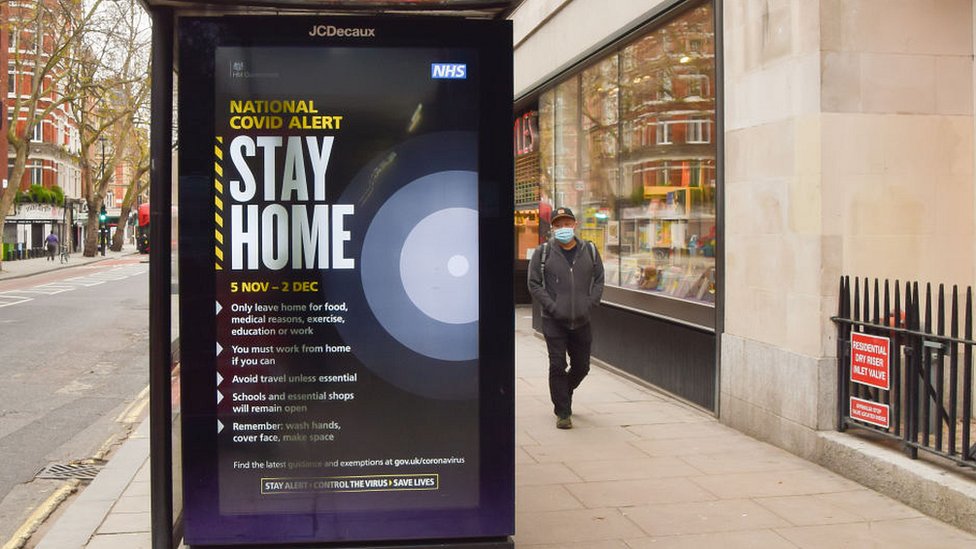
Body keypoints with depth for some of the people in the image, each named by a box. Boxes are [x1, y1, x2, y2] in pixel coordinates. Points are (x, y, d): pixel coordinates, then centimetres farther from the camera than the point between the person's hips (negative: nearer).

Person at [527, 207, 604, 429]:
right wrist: (552, 307, -11)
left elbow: (599, 280, 11)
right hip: (554, 321, -3)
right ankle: (563, 413, 7)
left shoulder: (589, 250, 6)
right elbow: (534, 284, -2)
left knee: (582, 366, 12)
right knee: (558, 366, -4)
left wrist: (589, 304, -3)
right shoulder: (543, 252, -2)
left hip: (582, 321, 3)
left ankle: (562, 394, 40)